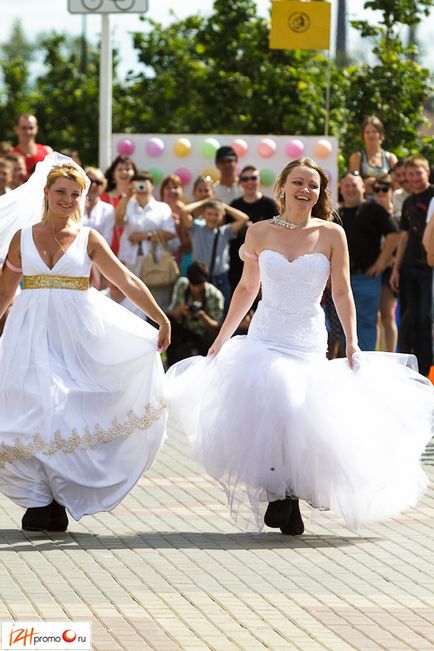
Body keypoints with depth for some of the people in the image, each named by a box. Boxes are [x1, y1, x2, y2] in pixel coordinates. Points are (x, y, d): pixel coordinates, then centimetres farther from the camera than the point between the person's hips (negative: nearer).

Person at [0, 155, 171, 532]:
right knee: (32, 407, -9)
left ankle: (60, 497, 2)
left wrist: (162, 321, -7)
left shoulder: (88, 239, 5)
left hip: (76, 332, -1)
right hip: (33, 332, 1)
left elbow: (129, 282, 0)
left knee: (69, 413, -6)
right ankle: (39, 499, -3)